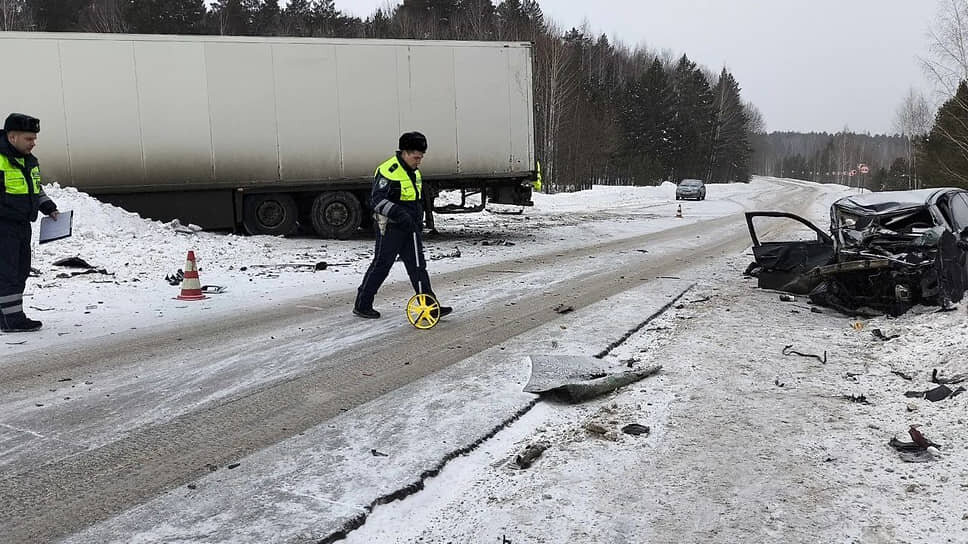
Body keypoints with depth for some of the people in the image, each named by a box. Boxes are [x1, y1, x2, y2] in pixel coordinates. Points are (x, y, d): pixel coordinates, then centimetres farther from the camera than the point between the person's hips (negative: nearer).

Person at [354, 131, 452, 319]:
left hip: (409, 228, 8)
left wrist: (417, 222, 26)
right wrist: (399, 214, -34)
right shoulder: (388, 171, -18)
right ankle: (361, 305, 15)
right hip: (390, 228, -8)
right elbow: (377, 200, -24)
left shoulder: (414, 171, 12)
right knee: (381, 266, 1)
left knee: (418, 266, 4)